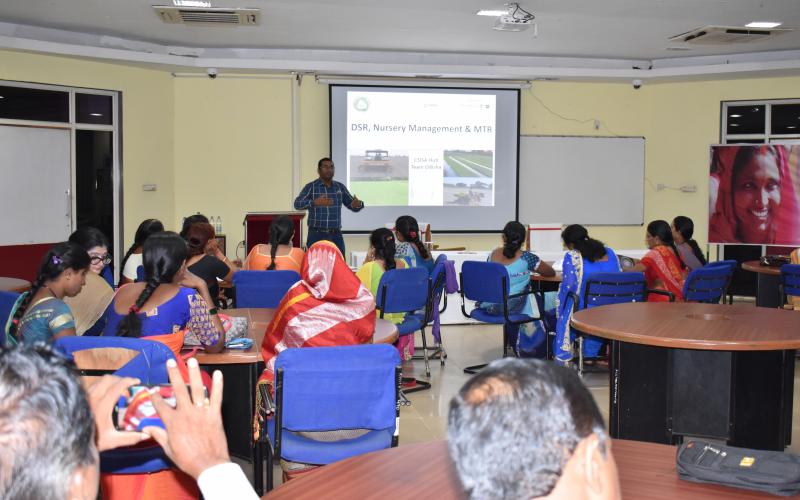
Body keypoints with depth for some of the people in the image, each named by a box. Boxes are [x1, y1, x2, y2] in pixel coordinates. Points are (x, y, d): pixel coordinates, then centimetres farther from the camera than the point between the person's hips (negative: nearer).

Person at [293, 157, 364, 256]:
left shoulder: (340, 187, 10)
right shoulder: (311, 187, -2)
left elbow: (353, 206, 12)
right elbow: (297, 204, -15)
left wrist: (358, 204, -15)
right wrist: (315, 202, -33)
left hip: (336, 235, 3)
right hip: (316, 235, -3)